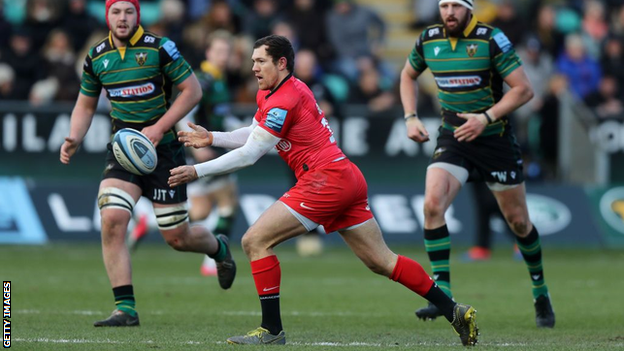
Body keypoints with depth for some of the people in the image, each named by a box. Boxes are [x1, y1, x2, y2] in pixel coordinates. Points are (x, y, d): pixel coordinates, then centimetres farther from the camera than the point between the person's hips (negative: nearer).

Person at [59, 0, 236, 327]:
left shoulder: (159, 48, -11)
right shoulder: (96, 57, 2)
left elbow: (192, 89, -8)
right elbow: (85, 104, 15)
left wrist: (159, 128, -17)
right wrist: (74, 139, -3)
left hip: (164, 149, -3)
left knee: (177, 237, 2)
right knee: (112, 220, -19)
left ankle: (219, 248, 39)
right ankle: (125, 309, -14)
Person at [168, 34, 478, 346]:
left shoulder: (284, 101, -13)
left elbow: (248, 155, -13)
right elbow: (254, 134, 27)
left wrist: (197, 171, -9)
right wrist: (211, 138, 18)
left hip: (326, 180, -10)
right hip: (348, 180, 10)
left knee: (255, 241, -9)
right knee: (381, 262, 12)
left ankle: (272, 330, -8)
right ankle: (455, 312, 11)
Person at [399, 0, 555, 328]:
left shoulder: (491, 39, -14)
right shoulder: (428, 40, -1)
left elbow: (523, 89, -14)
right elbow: (408, 75, 19)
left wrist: (486, 118, -23)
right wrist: (410, 117, 5)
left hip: (495, 138, -2)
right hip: (452, 137, 2)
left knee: (518, 221, 7)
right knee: (433, 204, -22)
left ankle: (540, 291, 31)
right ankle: (441, 294, -19)